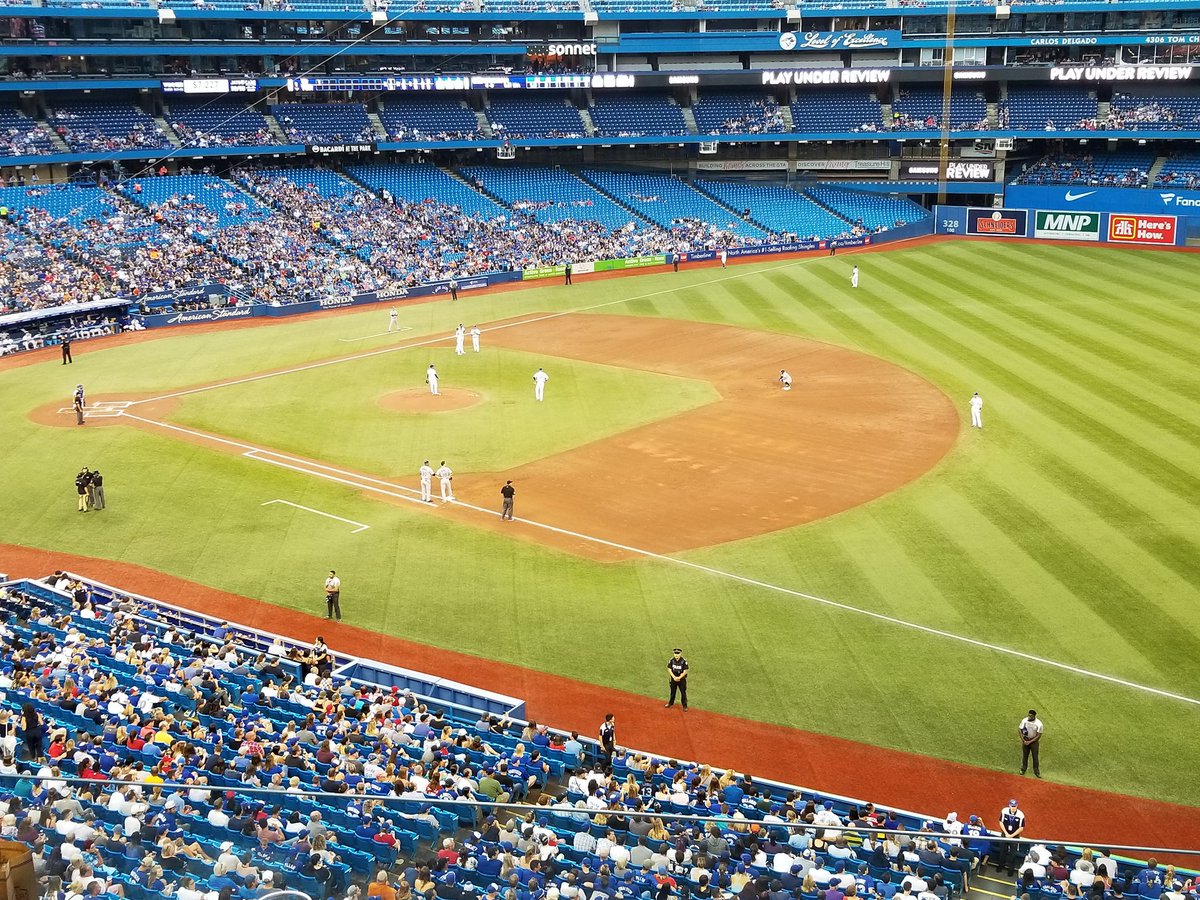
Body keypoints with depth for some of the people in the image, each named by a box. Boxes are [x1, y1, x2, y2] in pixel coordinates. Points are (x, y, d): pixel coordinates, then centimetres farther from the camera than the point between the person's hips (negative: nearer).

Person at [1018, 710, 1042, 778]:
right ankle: (1023, 768, 33)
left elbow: (1039, 735, -14)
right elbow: (1019, 730, -5)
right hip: (1025, 740, 2)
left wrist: (1030, 742, -15)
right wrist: (1023, 740, -11)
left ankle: (1036, 771, 21)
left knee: (1035, 756, 5)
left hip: (1034, 741, -2)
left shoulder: (1038, 723, -21)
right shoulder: (1024, 721, -14)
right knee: (1025, 755, 15)